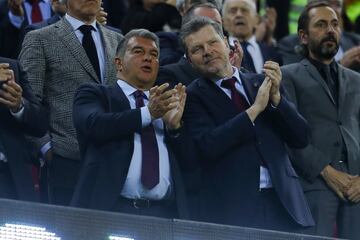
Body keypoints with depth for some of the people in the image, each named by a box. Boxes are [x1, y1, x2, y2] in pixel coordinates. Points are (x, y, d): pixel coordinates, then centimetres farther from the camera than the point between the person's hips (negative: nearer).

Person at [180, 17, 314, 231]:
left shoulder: (262, 83, 13)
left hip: (282, 202, 3)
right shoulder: (193, 97, 3)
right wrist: (255, 108, -11)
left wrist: (276, 97, -4)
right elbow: (209, 146, -13)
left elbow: (301, 138, 10)